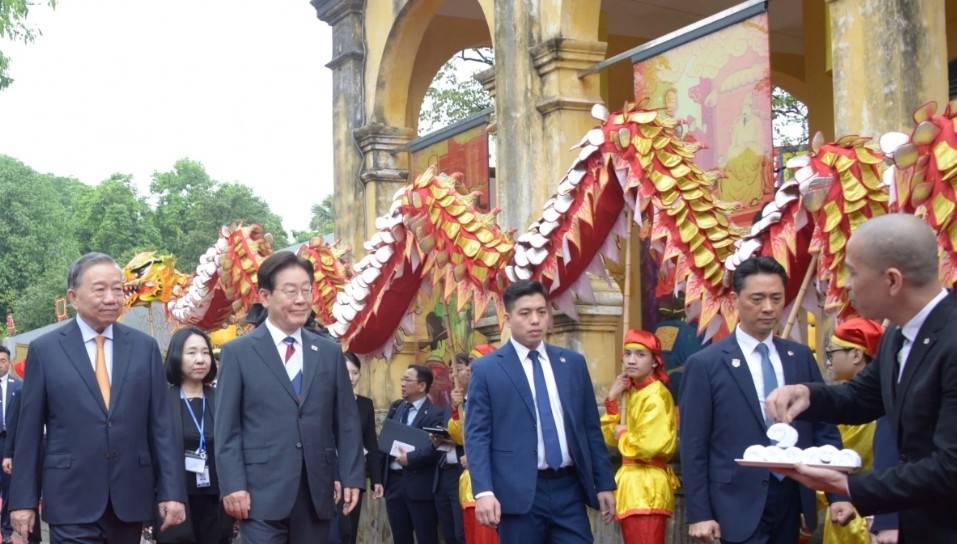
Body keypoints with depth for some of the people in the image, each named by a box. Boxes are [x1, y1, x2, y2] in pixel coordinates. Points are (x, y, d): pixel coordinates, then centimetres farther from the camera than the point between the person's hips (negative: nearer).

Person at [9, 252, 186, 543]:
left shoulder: (145, 347, 6)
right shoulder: (45, 349, 1)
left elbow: (161, 425, 4)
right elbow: (29, 431, 2)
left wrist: (171, 490, -1)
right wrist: (24, 499, -1)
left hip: (130, 497, 3)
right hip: (71, 499, -2)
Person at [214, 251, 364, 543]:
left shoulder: (330, 351, 13)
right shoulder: (238, 352, 3)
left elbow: (347, 420, 12)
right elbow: (226, 427, -2)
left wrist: (351, 476, 3)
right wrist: (232, 485, -10)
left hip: (317, 492, 4)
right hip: (262, 493, -3)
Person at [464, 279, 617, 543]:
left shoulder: (573, 363, 12)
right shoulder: (486, 369, 0)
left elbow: (591, 428, 14)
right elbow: (477, 434, -5)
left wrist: (604, 483, 10)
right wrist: (484, 491, -16)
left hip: (569, 488, 3)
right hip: (519, 492, -3)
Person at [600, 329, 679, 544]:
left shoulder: (656, 395, -13)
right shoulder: (632, 392, 15)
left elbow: (652, 444, -25)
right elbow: (611, 438, 13)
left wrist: (624, 435, -8)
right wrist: (612, 401, 4)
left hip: (647, 485, -10)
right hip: (632, 482, 10)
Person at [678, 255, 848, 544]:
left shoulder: (801, 357, 8)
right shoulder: (705, 364, -4)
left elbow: (824, 427, 10)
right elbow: (693, 446, -5)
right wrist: (699, 513, -9)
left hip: (792, 497, 4)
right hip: (741, 504, -4)